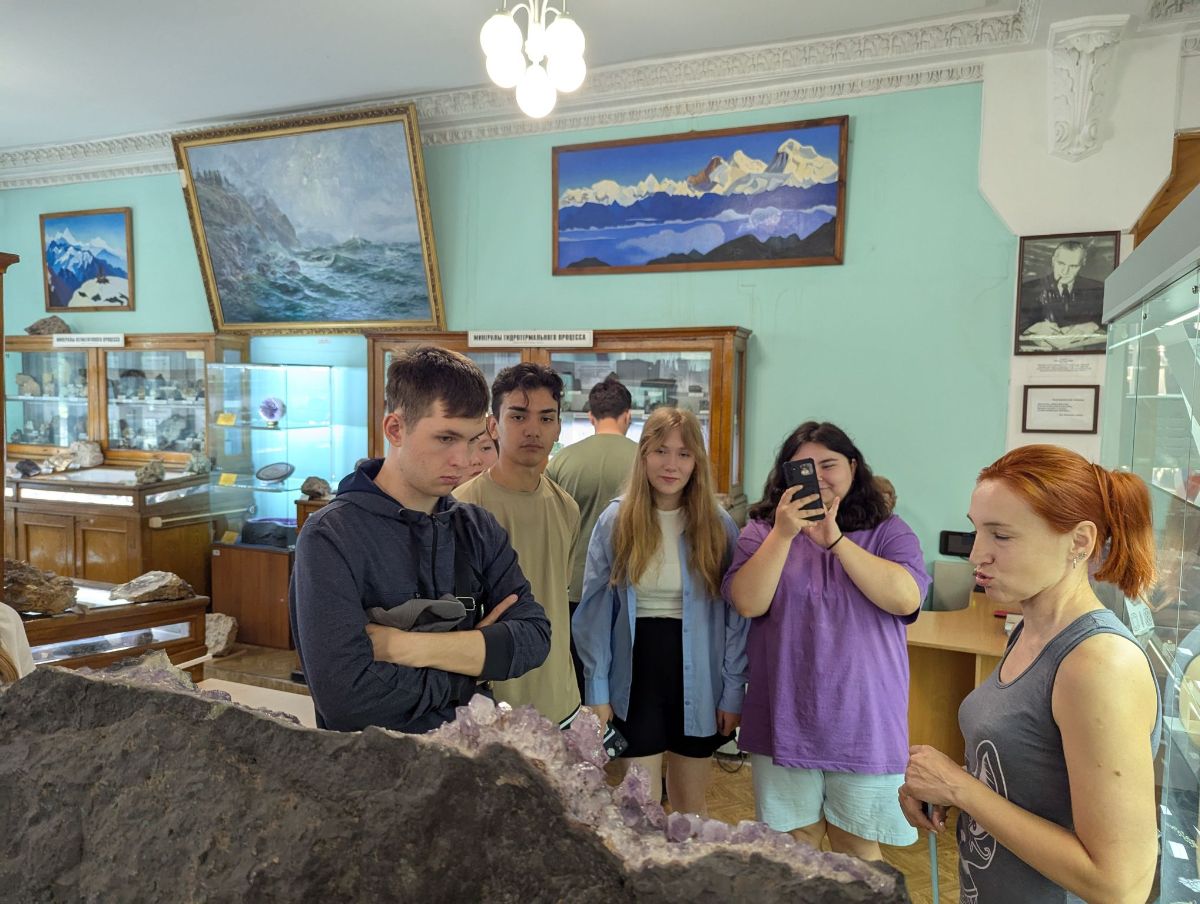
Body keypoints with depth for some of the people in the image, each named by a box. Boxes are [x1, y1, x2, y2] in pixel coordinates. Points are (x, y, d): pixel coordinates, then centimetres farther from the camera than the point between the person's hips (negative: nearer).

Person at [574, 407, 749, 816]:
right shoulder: (614, 521, -4)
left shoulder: (720, 526, -3)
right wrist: (597, 691, -3)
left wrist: (734, 692, -3)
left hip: (697, 681, 1)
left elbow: (736, 615, -1)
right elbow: (594, 611, -1)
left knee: (690, 806, 16)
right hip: (635, 678, 0)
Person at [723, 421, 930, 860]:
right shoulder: (761, 530, 0)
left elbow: (905, 599, -16)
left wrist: (834, 538, -20)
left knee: (858, 848, 15)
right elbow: (748, 603, -12)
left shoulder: (888, 532, 0)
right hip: (786, 721, 1)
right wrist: (784, 534, -21)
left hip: (863, 722, 0)